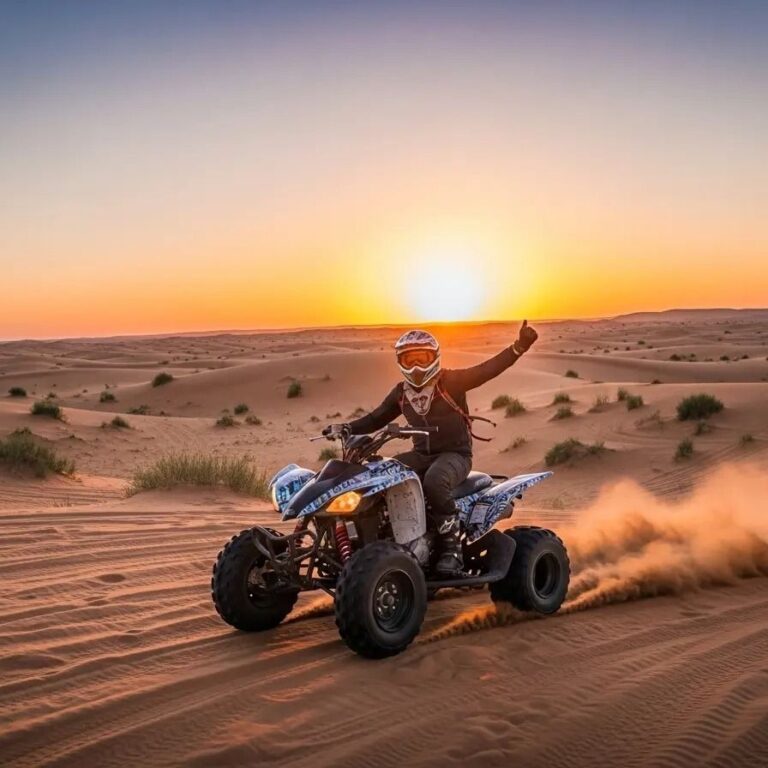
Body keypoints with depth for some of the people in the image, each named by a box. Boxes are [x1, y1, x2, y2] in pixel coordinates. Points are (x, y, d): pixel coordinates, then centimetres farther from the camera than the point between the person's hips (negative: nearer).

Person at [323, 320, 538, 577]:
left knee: (434, 481, -38)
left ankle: (451, 545, -24)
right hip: (421, 454, 6)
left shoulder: (451, 381, -7)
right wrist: (347, 428, 4)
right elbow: (377, 417, 20)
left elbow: (488, 369, -19)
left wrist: (519, 347, -33)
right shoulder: (401, 392, 11)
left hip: (455, 453, -6)